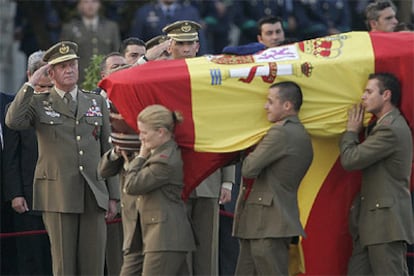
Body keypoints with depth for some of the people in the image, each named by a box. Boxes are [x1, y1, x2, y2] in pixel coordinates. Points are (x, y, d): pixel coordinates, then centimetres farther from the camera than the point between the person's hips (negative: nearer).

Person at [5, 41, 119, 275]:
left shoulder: (97, 102, 15)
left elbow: (108, 150, 15)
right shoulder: (39, 104, 7)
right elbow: (13, 121, -14)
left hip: (94, 194, 3)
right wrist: (31, 84, -8)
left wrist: (113, 196, 10)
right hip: (57, 195, -2)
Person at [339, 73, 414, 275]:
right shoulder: (385, 125, 16)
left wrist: (351, 131, -2)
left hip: (386, 222, -11)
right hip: (372, 220, 11)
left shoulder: (391, 129, -18)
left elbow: (350, 160, -17)